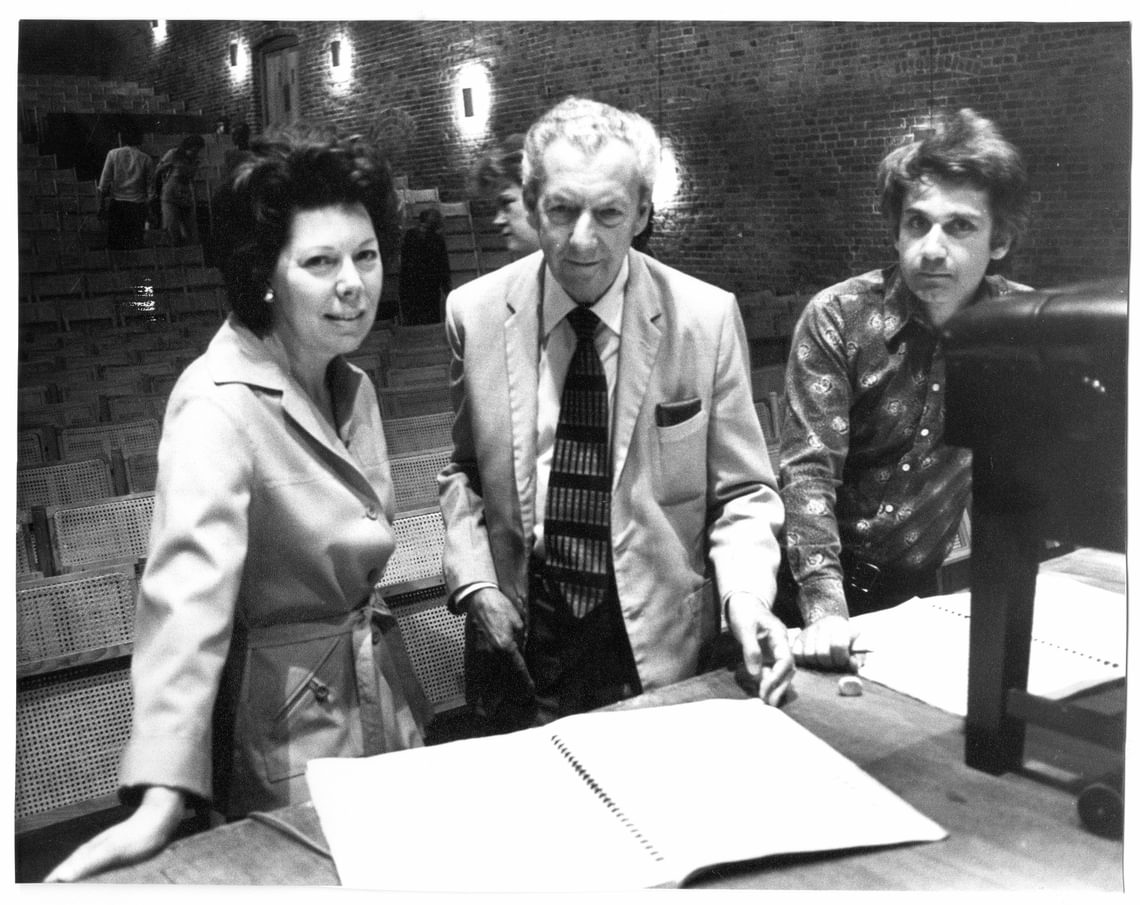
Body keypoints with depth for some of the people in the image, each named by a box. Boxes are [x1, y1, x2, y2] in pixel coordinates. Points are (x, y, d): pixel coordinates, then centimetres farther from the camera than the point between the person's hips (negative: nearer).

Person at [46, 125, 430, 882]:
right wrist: (160, 806, -42)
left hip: (381, 687, 8)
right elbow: (190, 593, -36)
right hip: (291, 719, -7)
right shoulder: (221, 407, -24)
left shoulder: (351, 386, 1)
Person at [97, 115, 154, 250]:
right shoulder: (146, 158, -1)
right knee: (136, 243, 2)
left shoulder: (113, 154, -1)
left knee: (114, 242, 6)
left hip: (116, 203, 0)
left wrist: (101, 204, 5)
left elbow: (104, 183, -2)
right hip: (138, 204, 0)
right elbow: (150, 187, -2)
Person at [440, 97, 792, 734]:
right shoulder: (475, 314, -5)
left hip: (657, 644, -1)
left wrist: (746, 593, -20)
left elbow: (744, 491, -3)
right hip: (519, 639, 2)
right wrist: (476, 584, -6)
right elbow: (462, 469, 8)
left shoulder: (707, 318, -10)